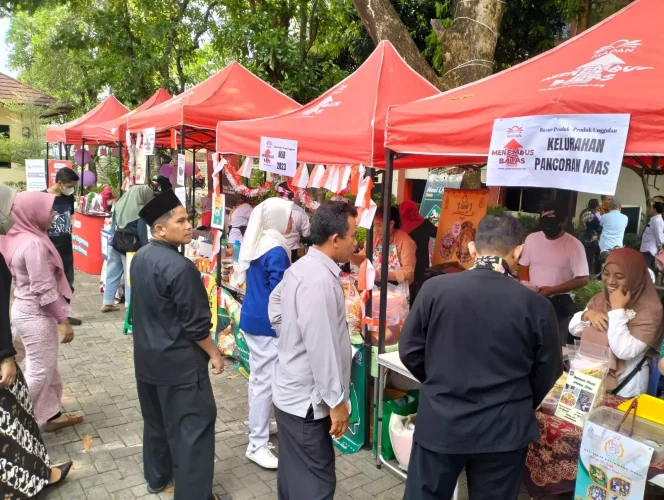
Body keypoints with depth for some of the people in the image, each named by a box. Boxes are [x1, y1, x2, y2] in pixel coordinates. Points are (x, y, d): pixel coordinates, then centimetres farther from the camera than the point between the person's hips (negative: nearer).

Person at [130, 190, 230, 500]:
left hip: (147, 355, 9)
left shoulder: (140, 257, 2)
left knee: (156, 419, 23)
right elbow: (196, 324, -21)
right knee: (193, 425, 3)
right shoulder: (180, 268, -25)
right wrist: (214, 354, -7)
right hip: (179, 361, -9)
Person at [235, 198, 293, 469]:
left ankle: (259, 427, 36)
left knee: (257, 377, 20)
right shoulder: (276, 251, -21)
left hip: (251, 317, 10)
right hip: (267, 323, -10)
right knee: (266, 382, -2)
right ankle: (257, 445, 8)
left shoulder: (254, 243, 7)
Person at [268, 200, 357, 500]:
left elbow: (275, 303, 22)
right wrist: (336, 400, -18)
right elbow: (321, 347, -27)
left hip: (292, 392, 10)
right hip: (307, 400, -10)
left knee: (293, 474, 23)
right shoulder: (320, 280, -26)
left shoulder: (301, 267, 5)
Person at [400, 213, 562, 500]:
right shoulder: (537, 306, -12)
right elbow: (547, 373, 0)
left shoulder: (435, 288, -12)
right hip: (504, 430, 0)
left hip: (439, 422, 0)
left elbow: (410, 351, -3)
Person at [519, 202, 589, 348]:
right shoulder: (532, 238, -1)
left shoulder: (574, 245, -12)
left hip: (559, 304, -3)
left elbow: (583, 279, -13)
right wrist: (525, 285, -10)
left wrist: (552, 290, -18)